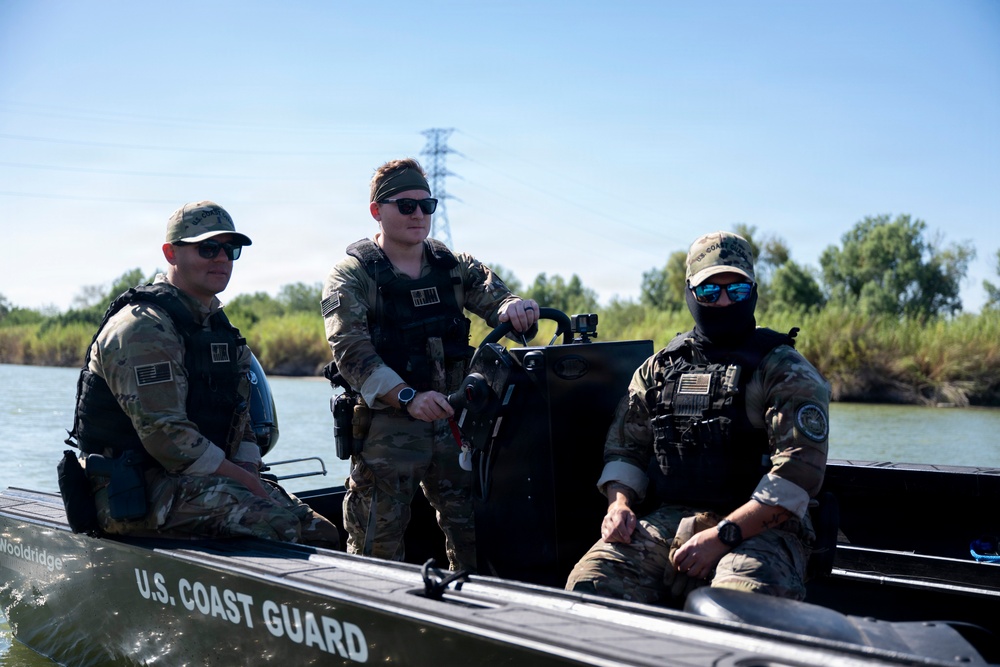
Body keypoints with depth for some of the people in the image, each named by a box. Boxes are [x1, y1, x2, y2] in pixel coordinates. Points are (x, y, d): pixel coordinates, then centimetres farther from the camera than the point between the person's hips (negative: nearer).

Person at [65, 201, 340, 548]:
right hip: (137, 494, -9)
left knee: (322, 533, -5)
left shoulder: (217, 326, 17)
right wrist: (249, 484, -18)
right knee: (280, 524, -30)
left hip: (208, 478, 9)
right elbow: (166, 435, -22)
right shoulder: (143, 327, -13)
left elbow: (240, 420, 18)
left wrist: (251, 479, -1)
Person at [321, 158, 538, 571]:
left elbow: (493, 297, 1)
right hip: (386, 426, -4)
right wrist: (408, 397, -27)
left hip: (453, 422, 4)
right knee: (377, 547, -1)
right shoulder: (351, 277, -2)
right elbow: (350, 350, -13)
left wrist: (514, 307, -25)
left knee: (472, 535, 10)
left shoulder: (455, 267, 12)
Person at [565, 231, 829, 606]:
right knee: (590, 583, -22)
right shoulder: (659, 368, 18)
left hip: (758, 530, -4)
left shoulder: (786, 373, 2)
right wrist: (619, 502, 0)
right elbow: (624, 447, 22)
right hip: (666, 522, 4)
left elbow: (800, 468, -10)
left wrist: (723, 535, -18)